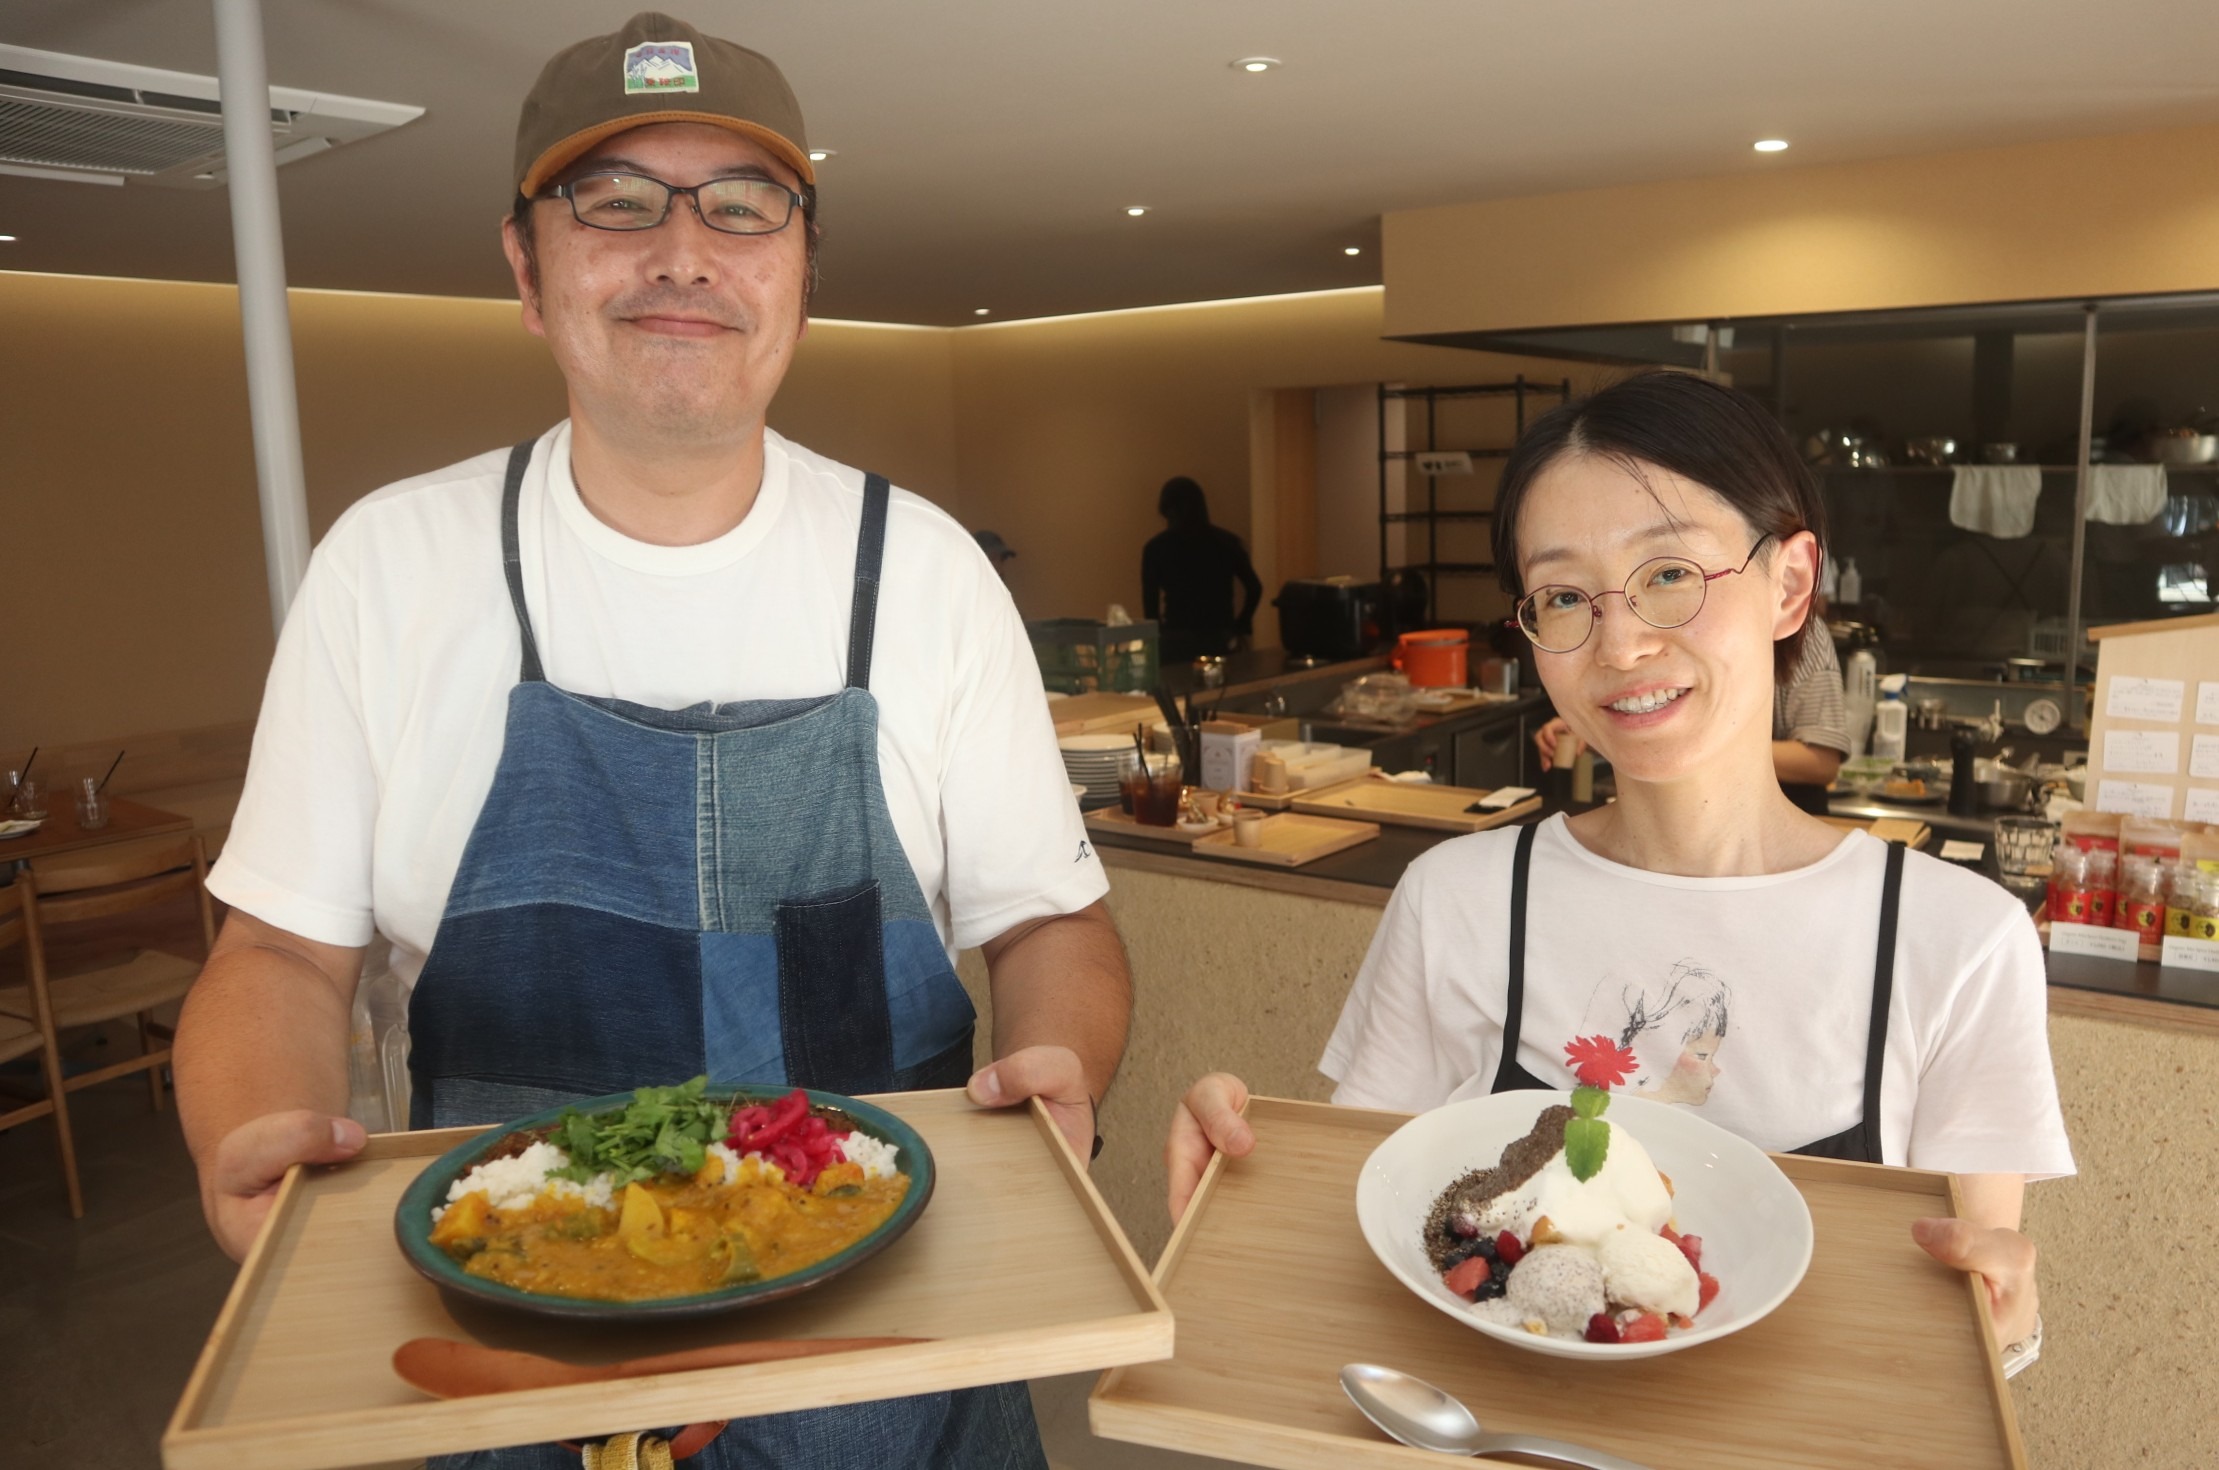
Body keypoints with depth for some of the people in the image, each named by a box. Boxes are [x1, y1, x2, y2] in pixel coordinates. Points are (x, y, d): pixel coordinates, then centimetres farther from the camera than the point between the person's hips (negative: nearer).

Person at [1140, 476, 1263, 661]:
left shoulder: (1156, 547, -4)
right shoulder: (1226, 541, 4)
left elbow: (1150, 603, -3)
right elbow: (1254, 588, 1)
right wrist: (1241, 624, 13)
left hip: (1177, 640, -3)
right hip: (1222, 637, 3)